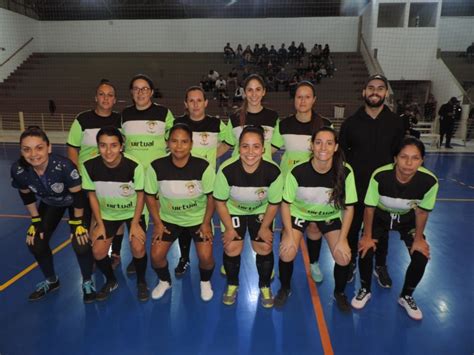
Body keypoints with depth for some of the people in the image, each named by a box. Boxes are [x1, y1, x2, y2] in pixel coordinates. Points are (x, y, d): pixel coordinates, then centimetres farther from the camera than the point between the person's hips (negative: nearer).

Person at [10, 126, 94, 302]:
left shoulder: (63, 165, -40)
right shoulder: (18, 170, -27)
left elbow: (78, 195, -26)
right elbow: (27, 196, -6)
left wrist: (77, 223, -18)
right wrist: (36, 221, -2)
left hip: (74, 202, -4)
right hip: (50, 203, 5)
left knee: (80, 244, -16)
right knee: (35, 242, 2)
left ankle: (87, 282, 13)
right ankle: (51, 280, 30)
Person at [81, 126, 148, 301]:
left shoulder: (135, 166, -30)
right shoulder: (89, 166, -23)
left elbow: (140, 195, -14)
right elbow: (92, 195, -6)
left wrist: (135, 223, -14)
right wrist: (99, 224, -6)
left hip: (133, 212, -2)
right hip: (107, 214, 3)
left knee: (138, 248, -18)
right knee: (98, 251, -7)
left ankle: (141, 282, 13)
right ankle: (111, 281, 24)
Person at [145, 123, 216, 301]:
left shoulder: (204, 167, -23)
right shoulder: (156, 167, -19)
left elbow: (211, 197, -9)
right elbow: (150, 196, -4)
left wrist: (206, 223, -9)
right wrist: (157, 223, -5)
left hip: (198, 218, -1)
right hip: (169, 219, 2)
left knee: (206, 257, -13)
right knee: (156, 256, -6)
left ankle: (205, 282, 23)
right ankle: (164, 281, 28)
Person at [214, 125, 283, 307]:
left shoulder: (273, 171, -32)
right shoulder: (227, 169, -34)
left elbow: (274, 203, -12)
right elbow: (220, 202, -16)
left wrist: (264, 228, -8)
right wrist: (229, 228, -12)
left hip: (261, 211, 1)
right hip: (233, 211, 0)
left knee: (264, 248, -6)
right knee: (232, 248, -9)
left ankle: (265, 286, 24)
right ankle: (232, 284, 22)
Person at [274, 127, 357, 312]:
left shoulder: (345, 172, -25)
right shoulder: (297, 172, -29)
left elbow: (349, 207, -12)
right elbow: (286, 204, -15)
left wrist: (342, 240, -14)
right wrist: (289, 236, -19)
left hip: (331, 216, 1)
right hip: (299, 213, -1)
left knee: (344, 257, -13)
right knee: (287, 254, -17)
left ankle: (339, 293, 21)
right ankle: (285, 288, 16)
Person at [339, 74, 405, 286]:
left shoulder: (396, 123, -1)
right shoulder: (350, 123, -3)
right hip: (355, 187, 0)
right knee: (352, 227, 11)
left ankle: (381, 266, 34)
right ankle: (350, 263, 32)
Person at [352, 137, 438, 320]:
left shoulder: (429, 181, -31)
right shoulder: (380, 176, -36)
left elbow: (422, 212, -12)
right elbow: (370, 208, -20)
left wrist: (418, 238, -4)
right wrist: (367, 236, -13)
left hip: (408, 219, 2)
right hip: (380, 216, -1)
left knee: (421, 257, -12)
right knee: (366, 251, -17)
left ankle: (406, 296, 19)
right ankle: (365, 290, 14)